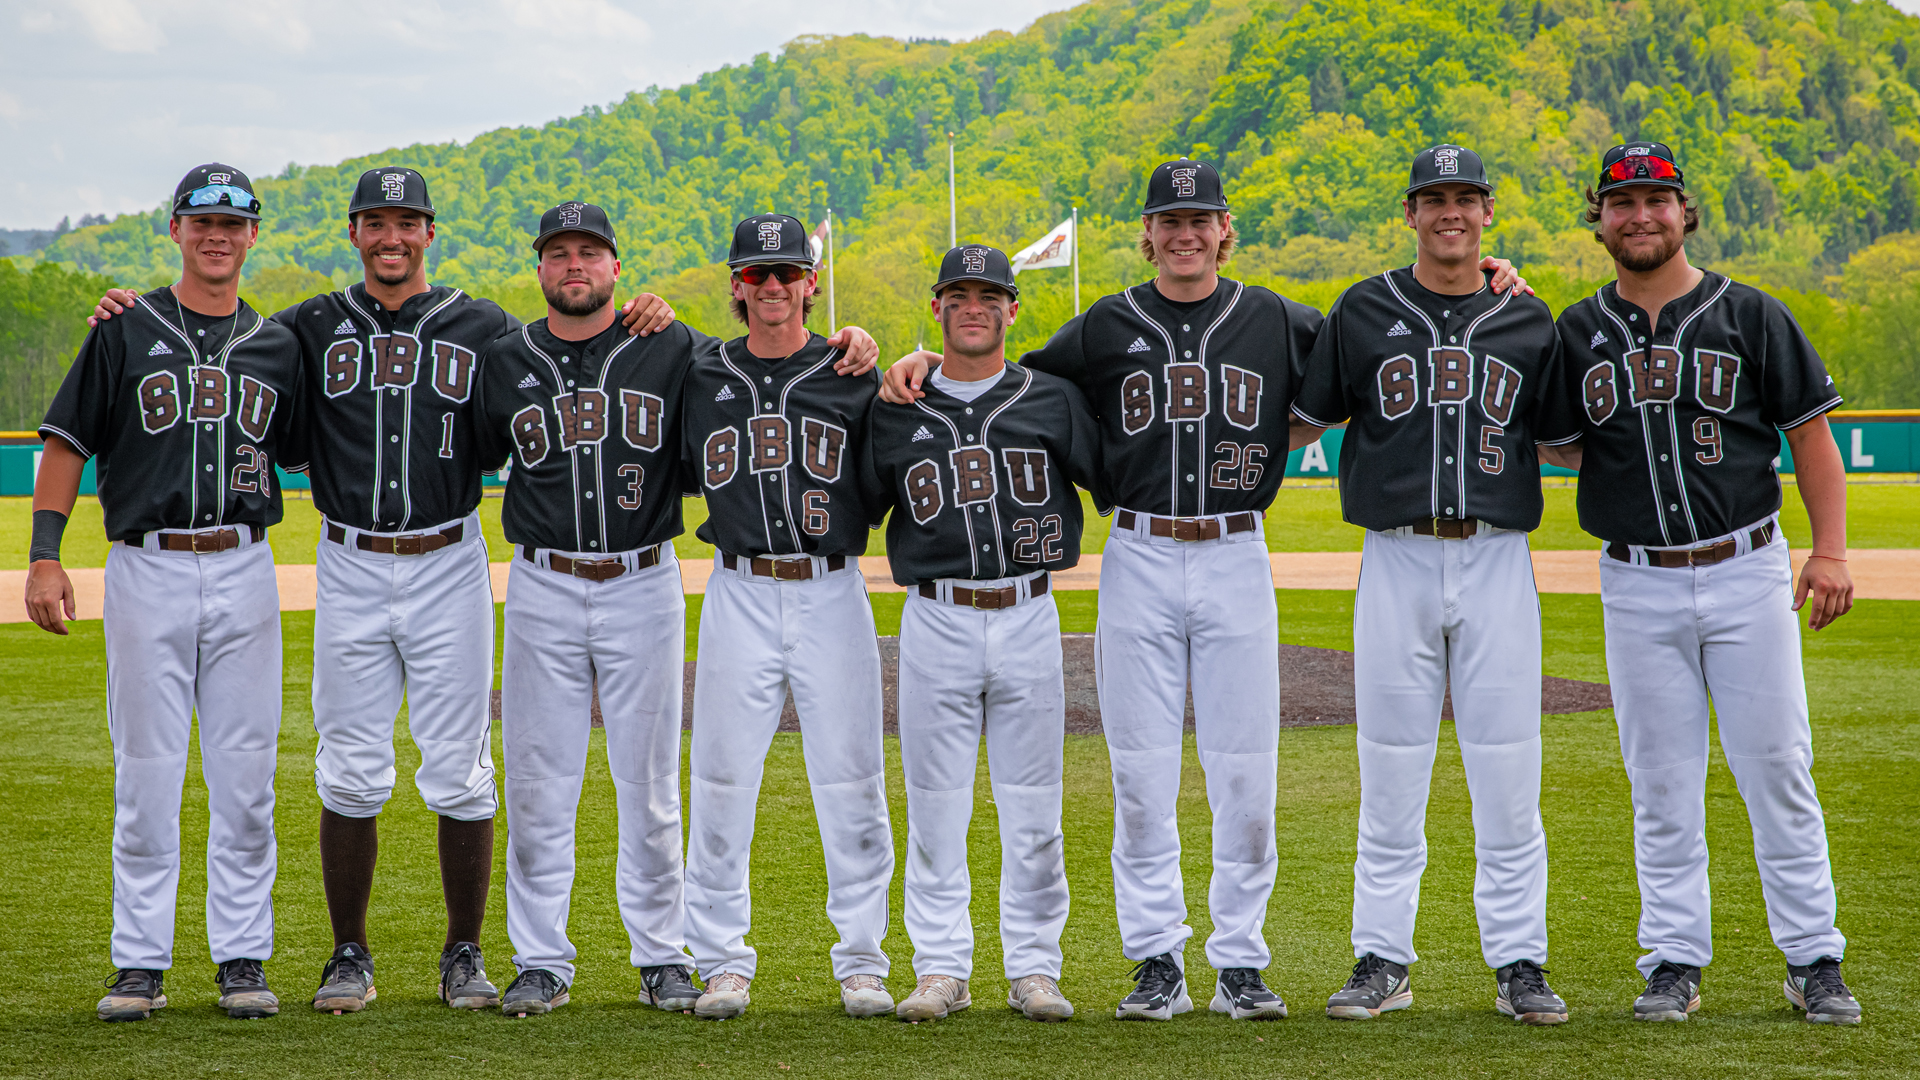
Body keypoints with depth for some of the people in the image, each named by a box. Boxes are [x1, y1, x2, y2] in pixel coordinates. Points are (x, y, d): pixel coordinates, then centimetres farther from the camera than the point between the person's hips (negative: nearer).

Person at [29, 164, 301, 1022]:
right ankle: (139, 965, 6)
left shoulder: (278, 346, 12)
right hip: (147, 572, -2)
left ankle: (243, 959, 9)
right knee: (146, 774, 0)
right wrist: (44, 555, -6)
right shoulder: (126, 331, 4)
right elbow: (67, 443, 3)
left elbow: (308, 451, 18)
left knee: (245, 780, 2)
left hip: (244, 572, 2)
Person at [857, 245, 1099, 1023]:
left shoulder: (1053, 400, 6)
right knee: (935, 805, 2)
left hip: (1028, 617, 0)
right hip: (936, 622, 0)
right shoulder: (896, 412, 8)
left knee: (1032, 806, 3)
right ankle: (940, 969, 10)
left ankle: (1033, 968, 11)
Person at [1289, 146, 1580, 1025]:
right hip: (1396, 562, 0)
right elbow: (1302, 420, 14)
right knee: (1390, 775, 3)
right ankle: (1382, 962, 11)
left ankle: (1519, 964, 8)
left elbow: (1567, 438, 15)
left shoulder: (1529, 320, 9)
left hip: (1498, 564, 0)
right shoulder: (1364, 312, 7)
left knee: (1508, 777, 0)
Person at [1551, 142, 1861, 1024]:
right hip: (1637, 587, 2)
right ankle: (1674, 961, 12)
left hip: (1746, 575, -2)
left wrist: (1830, 549, -8)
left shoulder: (1750, 316, 2)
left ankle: (1813, 959, 8)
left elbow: (1811, 434, 3)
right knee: (1661, 785, 5)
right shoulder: (1577, 333, 9)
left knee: (1778, 771, 0)